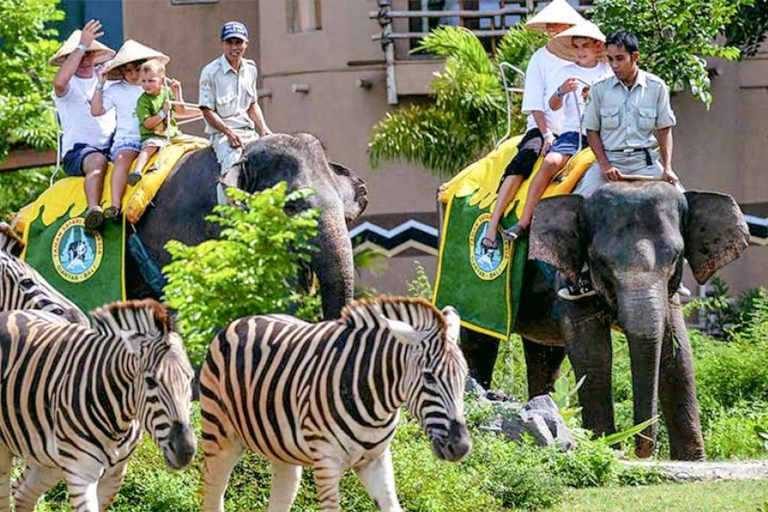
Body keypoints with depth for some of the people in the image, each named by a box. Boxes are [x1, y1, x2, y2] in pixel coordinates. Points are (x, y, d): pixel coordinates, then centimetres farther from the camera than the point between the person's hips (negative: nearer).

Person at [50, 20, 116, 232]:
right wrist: (81, 46, -25)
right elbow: (59, 82, -24)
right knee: (97, 160, -38)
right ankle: (93, 210, -56)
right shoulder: (69, 86, 1)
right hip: (76, 151, -7)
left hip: (111, 145, 7)